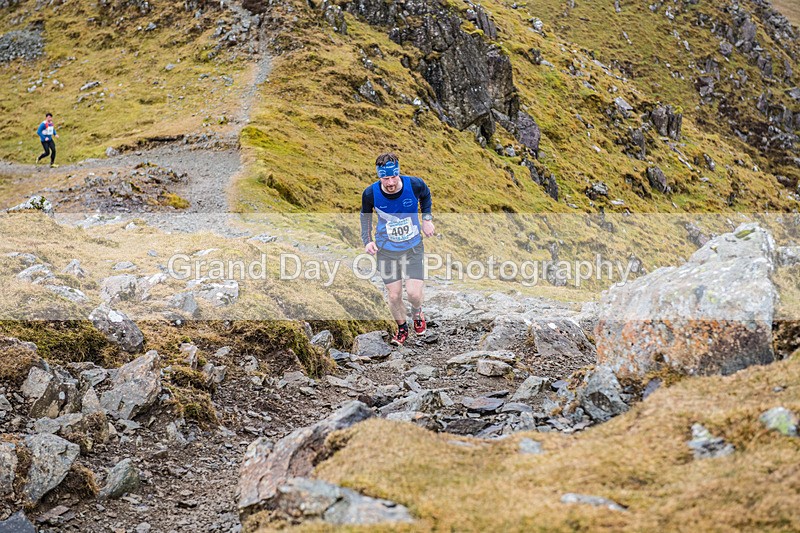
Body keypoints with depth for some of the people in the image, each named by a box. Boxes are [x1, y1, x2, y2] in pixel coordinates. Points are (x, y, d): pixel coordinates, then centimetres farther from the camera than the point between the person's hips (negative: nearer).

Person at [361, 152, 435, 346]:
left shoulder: (415, 185, -21)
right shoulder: (370, 193, -20)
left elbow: (426, 195, 6)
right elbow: (365, 215, 3)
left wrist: (427, 218, -1)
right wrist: (367, 240, -4)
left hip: (413, 248, 0)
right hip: (386, 250, 0)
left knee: (414, 293, -8)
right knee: (394, 296, 3)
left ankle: (417, 313, 30)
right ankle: (402, 328, 33)